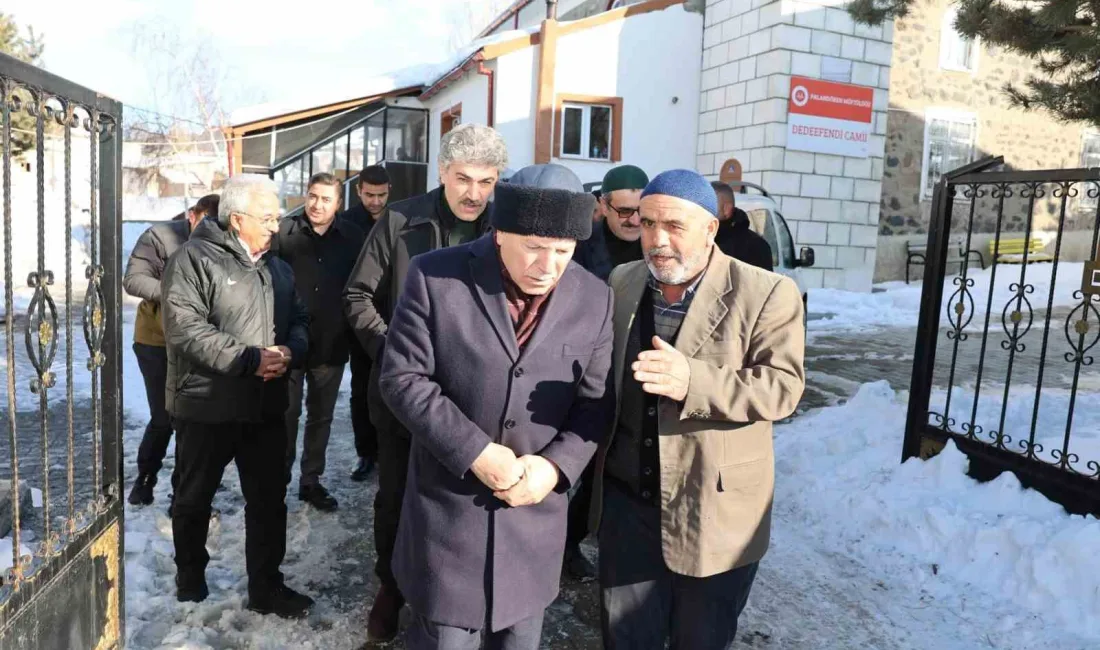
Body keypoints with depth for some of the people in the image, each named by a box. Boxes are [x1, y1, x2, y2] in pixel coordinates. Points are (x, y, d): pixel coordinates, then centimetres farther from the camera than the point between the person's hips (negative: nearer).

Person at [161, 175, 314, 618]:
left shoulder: (277, 267, 12)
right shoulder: (194, 259, -11)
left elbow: (299, 320, 13)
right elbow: (186, 329, -20)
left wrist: (289, 352, -10)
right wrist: (249, 359, -22)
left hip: (266, 406, 5)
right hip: (207, 406, -5)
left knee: (269, 501, 9)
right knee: (195, 499, 15)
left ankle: (267, 587, 22)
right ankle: (190, 577, 38)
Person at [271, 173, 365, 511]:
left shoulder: (353, 237, -2)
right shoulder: (284, 232, -6)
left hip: (331, 344, 2)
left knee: (321, 416, 13)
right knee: (286, 413, 9)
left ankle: (311, 480, 28)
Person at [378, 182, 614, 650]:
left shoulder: (594, 299, -3)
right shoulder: (434, 278, -11)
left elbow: (596, 400, 2)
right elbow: (402, 378, -11)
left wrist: (557, 464, -14)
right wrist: (476, 452, -19)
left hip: (535, 509, 3)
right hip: (448, 507, -2)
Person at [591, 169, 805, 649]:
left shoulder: (766, 293, -12)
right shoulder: (620, 284, 3)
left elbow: (783, 386, -19)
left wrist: (693, 380, -34)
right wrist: (594, 466, 10)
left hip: (715, 516, -3)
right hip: (627, 505, 4)